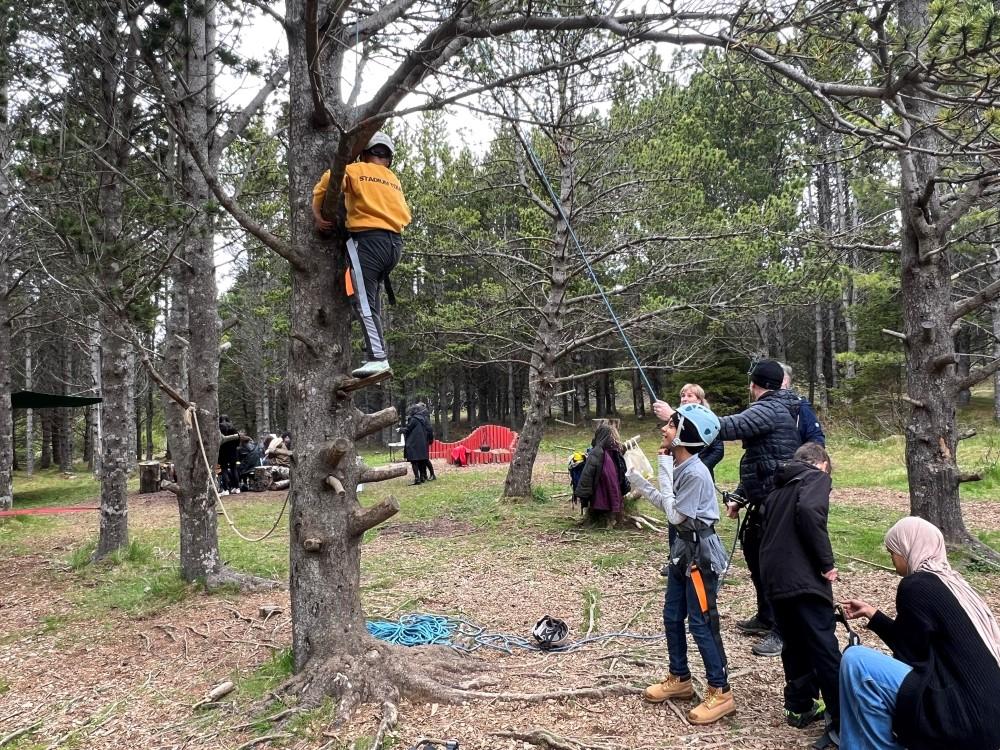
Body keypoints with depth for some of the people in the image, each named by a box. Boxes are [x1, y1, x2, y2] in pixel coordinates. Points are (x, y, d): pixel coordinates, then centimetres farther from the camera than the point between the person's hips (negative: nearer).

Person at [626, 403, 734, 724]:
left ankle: (721, 692, 13)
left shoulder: (695, 473, -25)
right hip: (682, 548, 10)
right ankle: (680, 678, 33)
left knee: (701, 623, -1)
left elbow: (676, 515, -20)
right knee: (672, 617, 17)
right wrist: (637, 482, 8)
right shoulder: (677, 466, 3)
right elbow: (668, 505, 11)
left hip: (700, 552, -10)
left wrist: (664, 473, -19)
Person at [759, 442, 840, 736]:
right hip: (803, 579, -7)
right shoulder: (817, 477, 1)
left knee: (796, 645, 20)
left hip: (773, 579, 7)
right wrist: (827, 563, -14)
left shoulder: (779, 489, 23)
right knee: (826, 651, 0)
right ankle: (843, 722, 7)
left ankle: (800, 706, 30)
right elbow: (809, 511, -19)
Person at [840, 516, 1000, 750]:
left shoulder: (915, 586, -14)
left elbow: (912, 654, -7)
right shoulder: (949, 581, 13)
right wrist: (872, 613, 28)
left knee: (856, 661, -15)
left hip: (965, 718, -10)